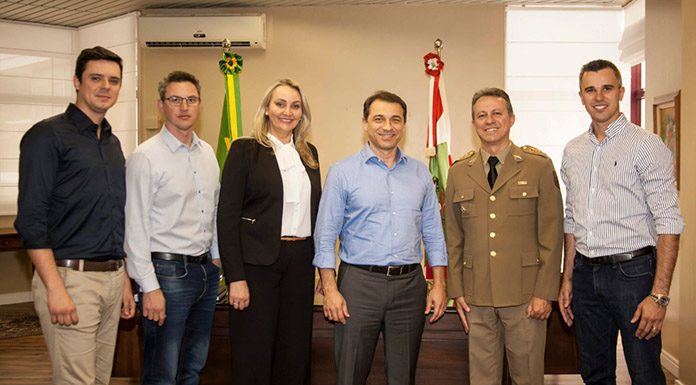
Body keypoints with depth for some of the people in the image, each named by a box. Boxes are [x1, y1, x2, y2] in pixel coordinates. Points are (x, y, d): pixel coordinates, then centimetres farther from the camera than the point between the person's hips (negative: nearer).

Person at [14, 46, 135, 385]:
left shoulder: (112, 143, 16)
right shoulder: (48, 135, -6)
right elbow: (30, 219, -12)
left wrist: (124, 279, 16)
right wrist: (56, 289, -18)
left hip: (112, 278, 7)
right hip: (71, 277, -7)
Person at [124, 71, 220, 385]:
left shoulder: (208, 153, 10)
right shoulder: (145, 158, -11)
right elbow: (135, 228, -13)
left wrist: (216, 257, 14)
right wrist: (150, 287, -16)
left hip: (206, 269, 7)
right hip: (168, 272, -6)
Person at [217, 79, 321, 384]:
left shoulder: (309, 153, 12)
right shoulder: (245, 150, -3)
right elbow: (227, 216, -8)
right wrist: (236, 278, -14)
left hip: (300, 261, 5)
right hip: (257, 263, -4)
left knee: (296, 353, 11)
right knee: (254, 355, 4)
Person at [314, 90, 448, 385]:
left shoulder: (420, 173, 9)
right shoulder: (343, 172, -1)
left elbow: (433, 233, 11)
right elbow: (325, 237, -2)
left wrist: (439, 285, 4)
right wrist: (330, 290, -9)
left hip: (410, 284, 3)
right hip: (359, 282, -3)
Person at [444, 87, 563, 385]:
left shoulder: (539, 166, 0)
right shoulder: (458, 172, 8)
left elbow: (552, 235, -3)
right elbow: (453, 238, 10)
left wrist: (545, 292, -7)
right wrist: (456, 291, 5)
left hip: (526, 295, -2)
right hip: (477, 296, 2)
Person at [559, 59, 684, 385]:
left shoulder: (646, 145, -7)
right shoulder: (573, 151, 10)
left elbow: (669, 222, -12)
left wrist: (659, 294, -18)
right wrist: (567, 279, 13)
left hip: (632, 270, -5)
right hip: (586, 274, 5)